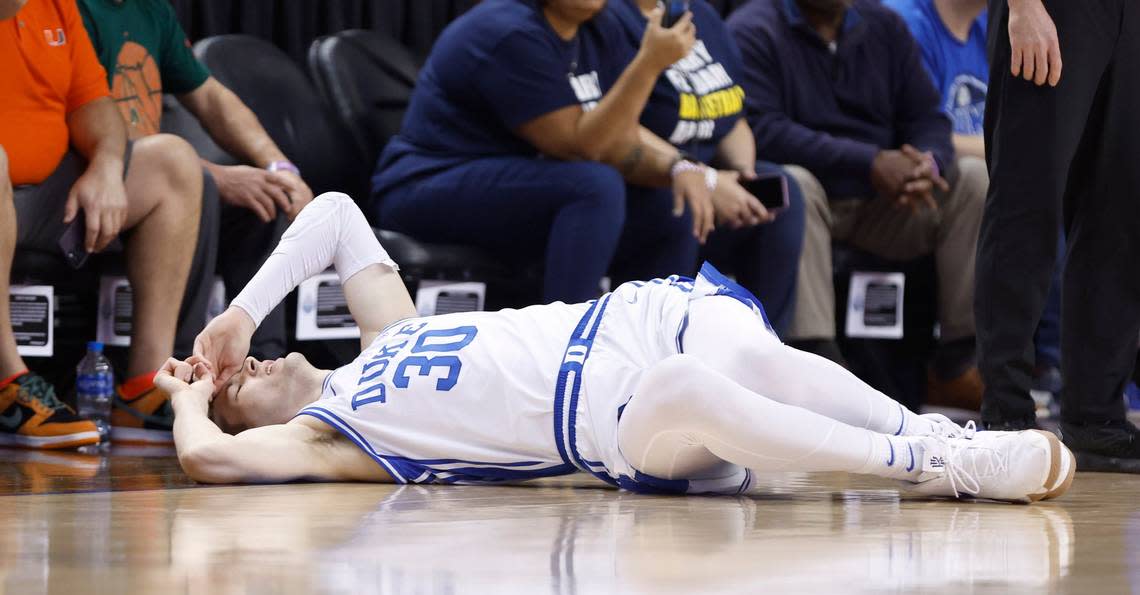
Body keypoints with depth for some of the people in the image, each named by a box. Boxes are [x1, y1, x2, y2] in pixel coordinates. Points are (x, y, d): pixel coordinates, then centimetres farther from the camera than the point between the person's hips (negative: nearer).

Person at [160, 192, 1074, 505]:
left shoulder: (383, 335, 28)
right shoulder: (322, 436, 10)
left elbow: (335, 212, 30)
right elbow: (209, 457, -7)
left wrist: (241, 313, 23)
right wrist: (190, 398, 14)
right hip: (607, 421, -6)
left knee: (759, 362, -30)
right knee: (686, 394, -39)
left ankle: (948, 440, -25)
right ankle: (937, 469, -36)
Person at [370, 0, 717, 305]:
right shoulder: (510, 34, -21)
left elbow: (621, 135, 6)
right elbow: (579, 147, -23)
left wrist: (678, 168, -14)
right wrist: (650, 62, -30)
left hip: (525, 195, 9)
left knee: (672, 222, -4)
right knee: (597, 186, -30)